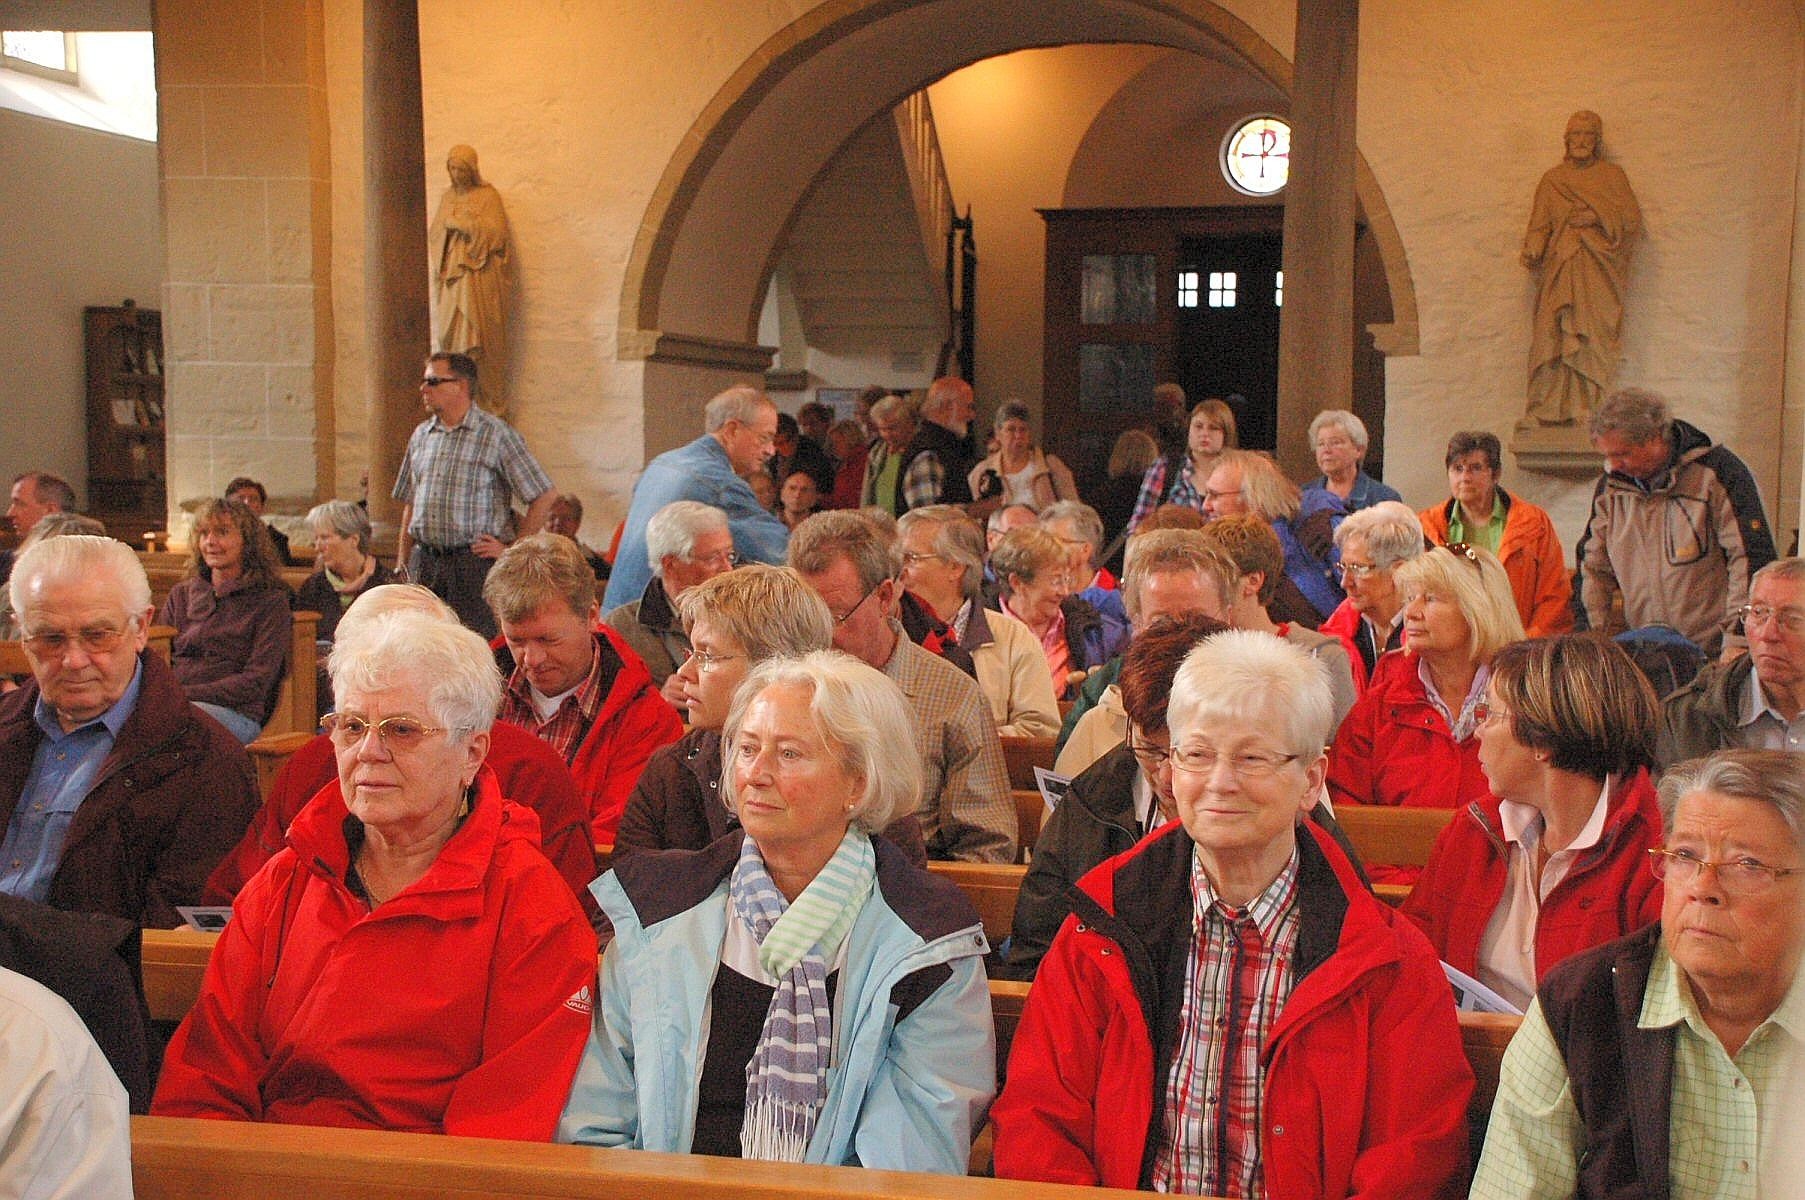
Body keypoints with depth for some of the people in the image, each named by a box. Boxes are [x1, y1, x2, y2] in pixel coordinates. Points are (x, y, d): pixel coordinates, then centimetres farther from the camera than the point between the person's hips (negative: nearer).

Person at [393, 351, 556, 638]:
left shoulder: (496, 434, -3)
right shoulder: (421, 435, 15)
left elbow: (545, 496, -5)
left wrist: (513, 549, -5)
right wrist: (401, 564, 15)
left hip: (474, 561, -5)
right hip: (424, 562, 5)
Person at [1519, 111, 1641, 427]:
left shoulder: (1612, 175, 13)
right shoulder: (1552, 179, 17)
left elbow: (1632, 219, 5)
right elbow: (1539, 224, 10)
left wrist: (1596, 217, -6)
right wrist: (1532, 252, -7)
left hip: (1599, 273, -1)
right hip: (1560, 269, 1)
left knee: (1592, 338, -12)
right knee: (1553, 337, -10)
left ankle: (1587, 413, -14)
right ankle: (1550, 413, -12)